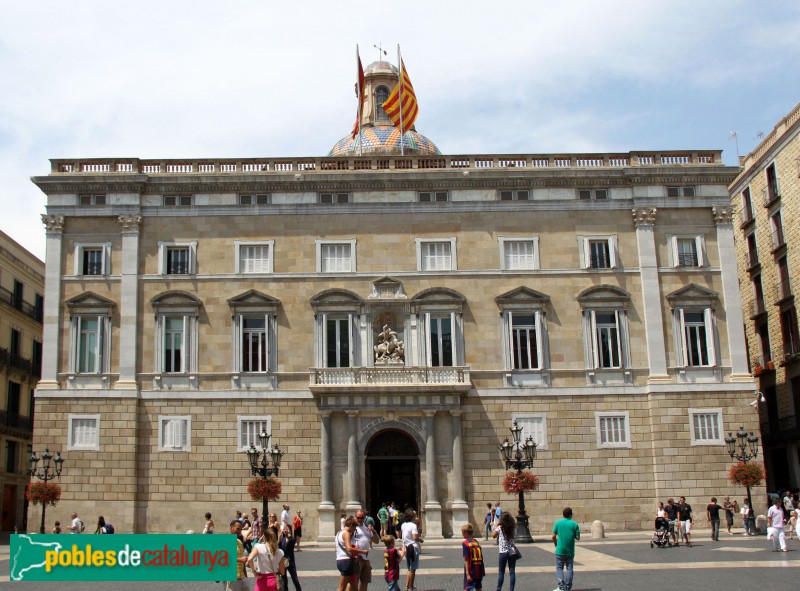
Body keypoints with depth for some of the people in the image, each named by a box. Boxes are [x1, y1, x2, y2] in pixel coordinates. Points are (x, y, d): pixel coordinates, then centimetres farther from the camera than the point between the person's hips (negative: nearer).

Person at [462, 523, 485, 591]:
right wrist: (482, 571, 17)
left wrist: (467, 574, -16)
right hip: (479, 570, 6)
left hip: (471, 571, -6)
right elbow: (481, 557, 10)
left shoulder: (465, 543, -9)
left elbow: (466, 560, -14)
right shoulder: (476, 542, 8)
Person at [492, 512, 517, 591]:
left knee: (501, 572, 6)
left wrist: (496, 526, 12)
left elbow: (493, 535, 5)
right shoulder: (513, 527, 0)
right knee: (512, 572, 5)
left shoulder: (500, 528, -8)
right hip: (512, 552, 2)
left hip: (503, 552, -2)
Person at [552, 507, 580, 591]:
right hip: (570, 551, 1)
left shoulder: (557, 523, -4)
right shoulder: (574, 524, -4)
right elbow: (578, 537, -3)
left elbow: (554, 536, -4)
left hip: (560, 550, -1)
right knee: (569, 569, 9)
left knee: (559, 568, 5)